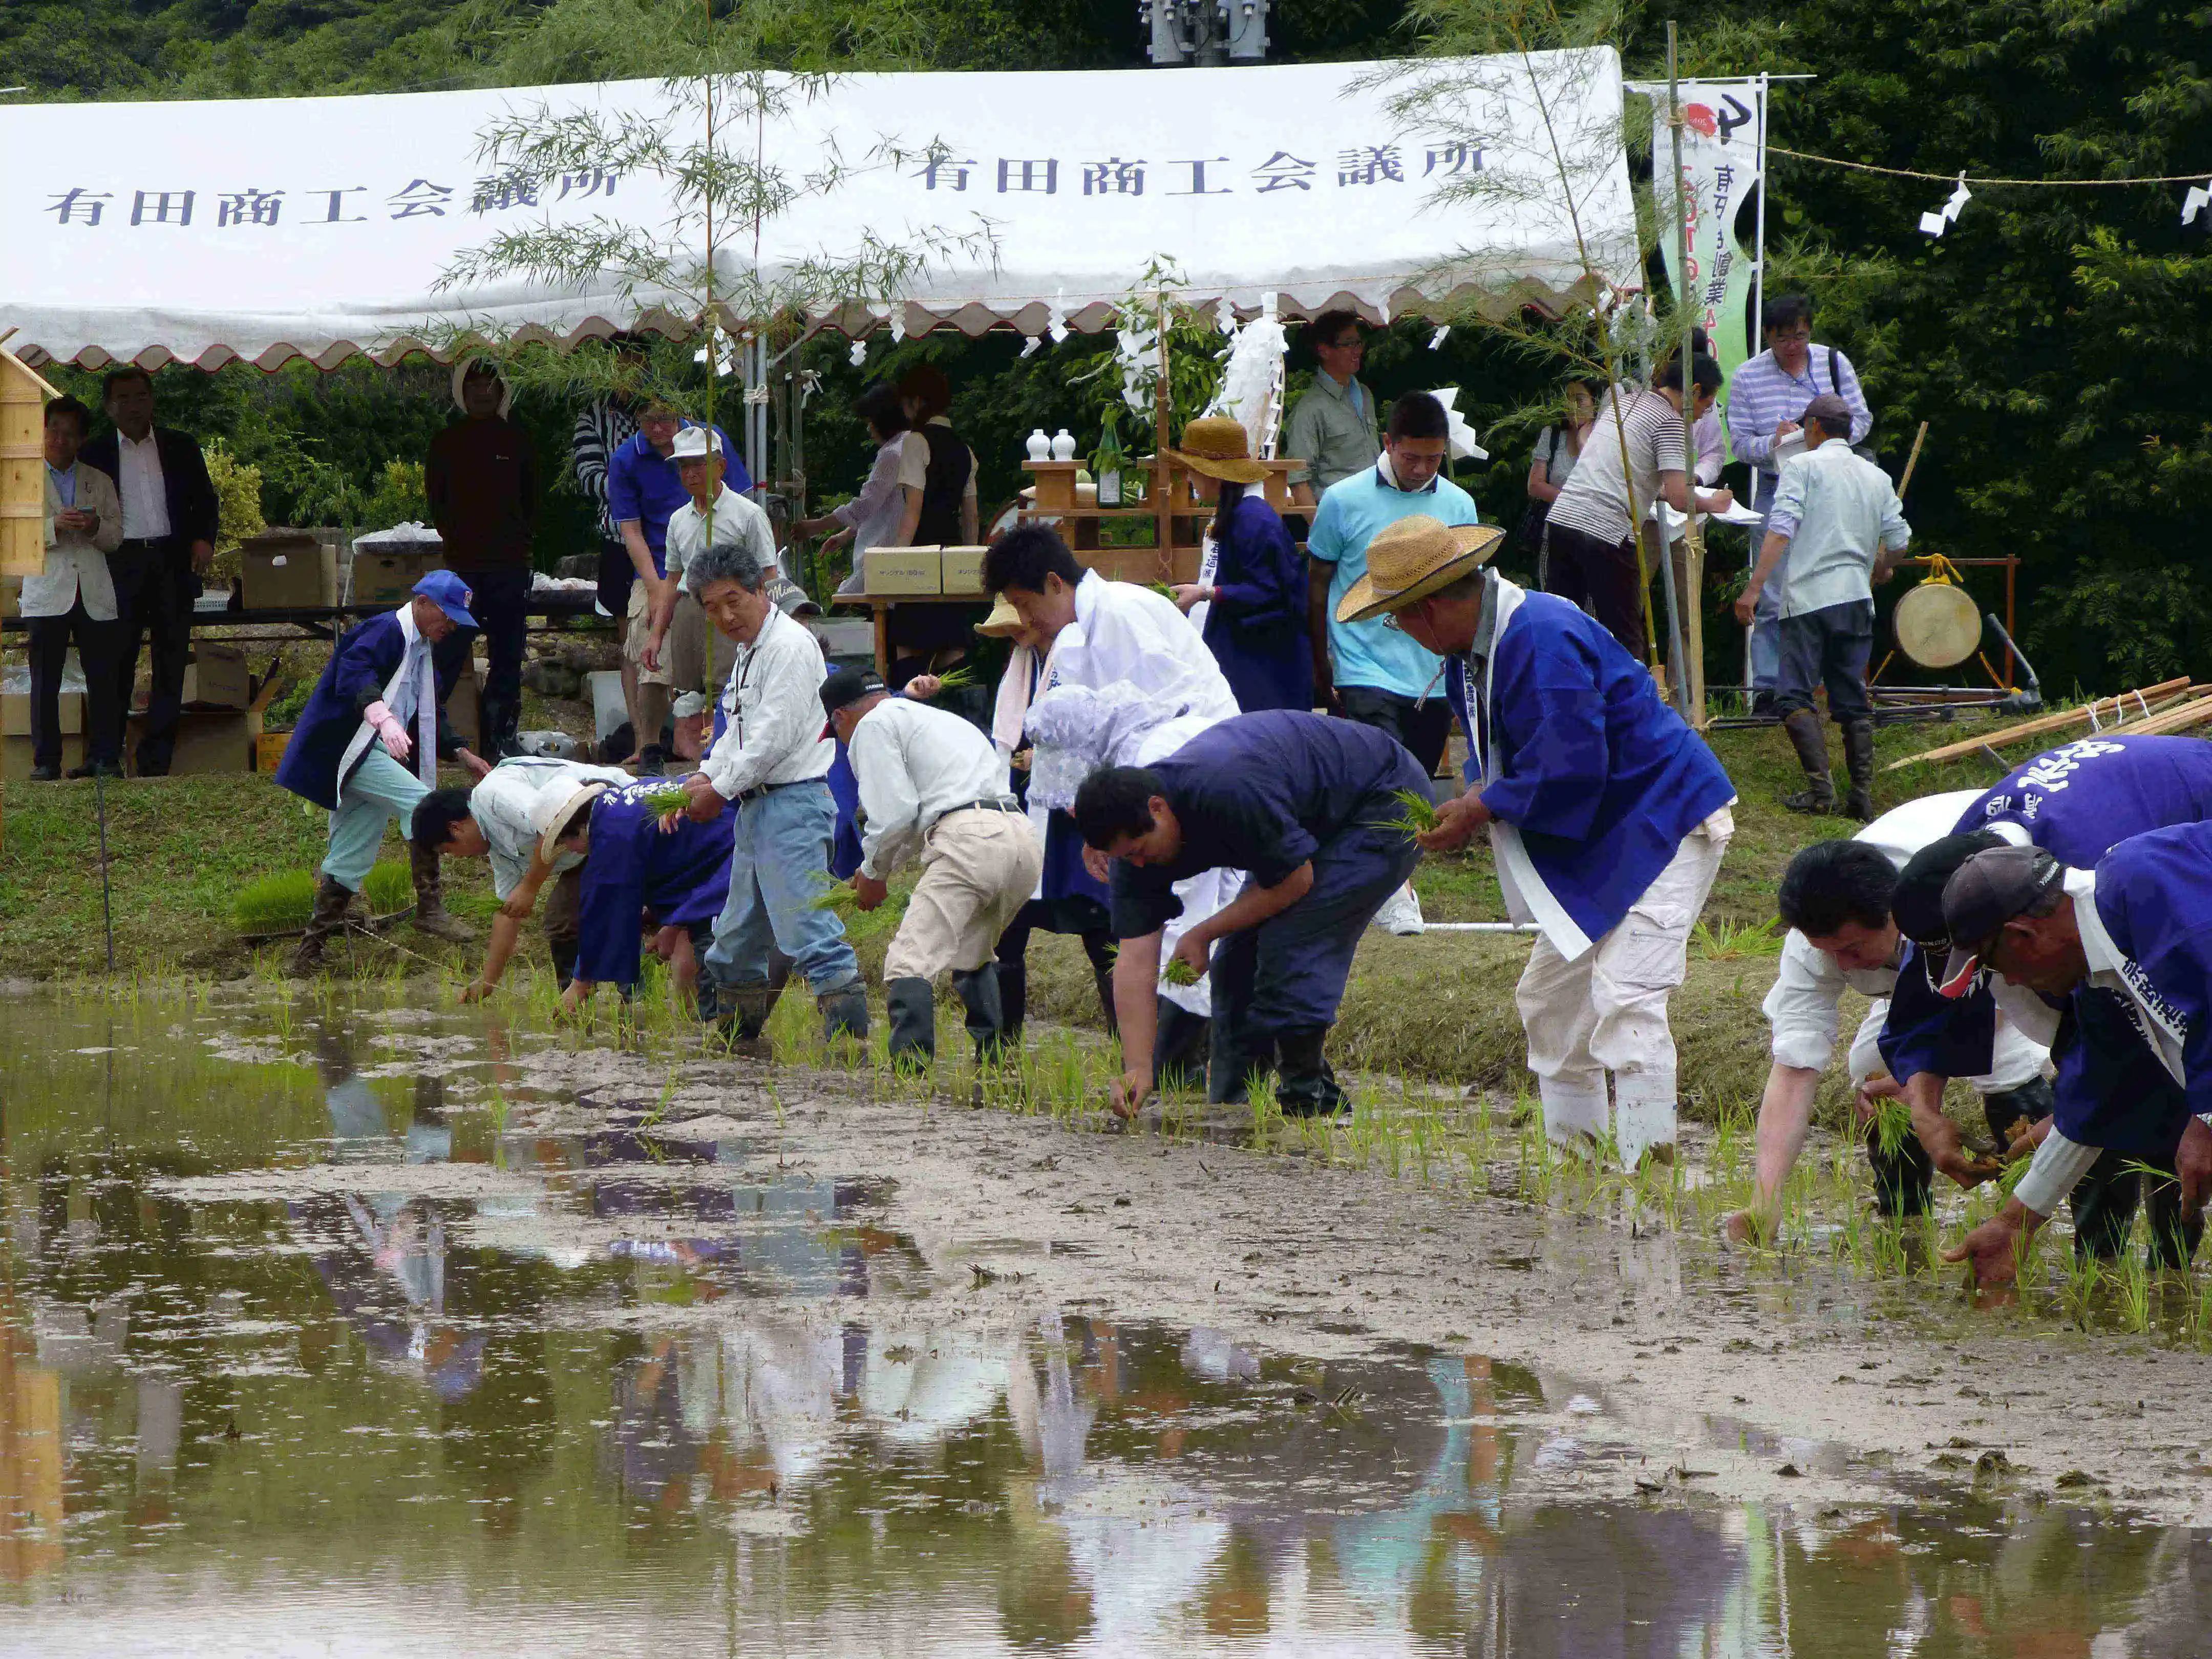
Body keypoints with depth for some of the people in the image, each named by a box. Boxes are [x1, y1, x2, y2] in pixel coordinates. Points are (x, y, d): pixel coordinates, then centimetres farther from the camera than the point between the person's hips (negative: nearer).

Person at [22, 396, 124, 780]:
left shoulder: (100, 482, 18)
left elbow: (116, 537, 15)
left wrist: (96, 527, -8)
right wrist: (56, 526, -16)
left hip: (95, 595, 2)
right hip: (48, 593, -2)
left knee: (102, 678, -1)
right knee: (45, 681, -4)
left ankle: (105, 757, 3)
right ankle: (46, 760, -1)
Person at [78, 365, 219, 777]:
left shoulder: (181, 448, 10)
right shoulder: (95, 454, 6)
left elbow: (205, 500, 12)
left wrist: (204, 538, -6)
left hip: (174, 562, 2)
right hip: (121, 565, -2)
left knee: (171, 662, 2)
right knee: (117, 661, -3)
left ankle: (156, 758, 6)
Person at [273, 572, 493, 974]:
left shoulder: (421, 652, 21)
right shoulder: (385, 633, -11)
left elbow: (429, 720, 29)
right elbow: (354, 674, -30)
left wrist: (461, 753, 17)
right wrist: (383, 718, -44)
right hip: (347, 747, -10)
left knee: (351, 861, 10)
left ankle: (311, 950, 15)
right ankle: (430, 908, -25)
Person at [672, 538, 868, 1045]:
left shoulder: (789, 646, -12)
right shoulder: (749, 653, 19)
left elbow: (775, 736, -17)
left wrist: (721, 790, -10)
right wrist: (705, 777, 9)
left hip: (792, 803, -10)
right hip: (756, 808, 10)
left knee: (806, 926, -17)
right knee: (740, 930, 19)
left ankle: (848, 1025, -21)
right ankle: (731, 1019, 31)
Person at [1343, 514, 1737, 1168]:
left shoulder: (1544, 640, -27)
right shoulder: (1474, 647, 6)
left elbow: (1569, 770, -28)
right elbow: (1494, 747, 18)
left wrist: (1480, 812, -17)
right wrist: (1478, 793, -5)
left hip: (1664, 819, -11)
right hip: (1601, 839, 11)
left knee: (1624, 999, -18)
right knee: (1550, 995, 14)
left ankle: (1647, 1158, -18)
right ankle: (1572, 1148, 23)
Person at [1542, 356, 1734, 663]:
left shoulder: (1625, 400, 21)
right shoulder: (1668, 420, -3)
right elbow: (1681, 500, -11)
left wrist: (1658, 491, 31)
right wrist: (1713, 504, 8)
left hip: (1562, 519, 7)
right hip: (1608, 532, -7)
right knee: (1625, 641, -1)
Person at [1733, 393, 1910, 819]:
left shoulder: (1803, 466, 1)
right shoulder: (1876, 477, 16)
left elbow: (1781, 529, -11)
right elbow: (1899, 541, 15)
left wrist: (1754, 587, -14)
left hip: (1808, 597, -5)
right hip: (1857, 600, 5)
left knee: (1795, 696, -6)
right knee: (1853, 700, 10)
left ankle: (1820, 786, -19)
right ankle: (1862, 795, 3)